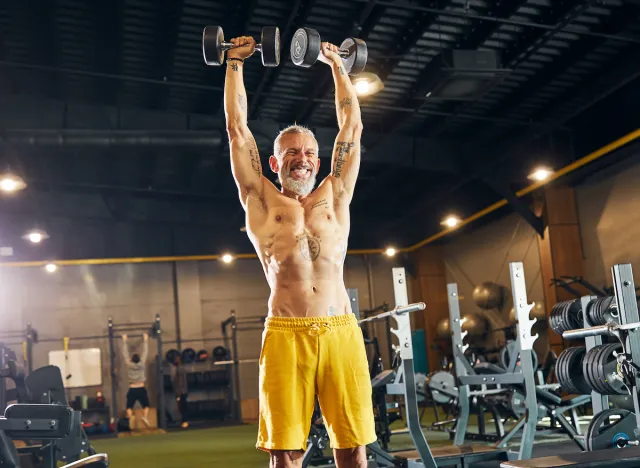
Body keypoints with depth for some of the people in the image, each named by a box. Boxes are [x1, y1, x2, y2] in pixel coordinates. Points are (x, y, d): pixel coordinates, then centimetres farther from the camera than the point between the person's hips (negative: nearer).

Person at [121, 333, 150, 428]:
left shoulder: (129, 364, -5)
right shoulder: (142, 363, -5)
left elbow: (125, 352, 2)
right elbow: (145, 351, 3)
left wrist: (124, 340, 9)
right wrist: (145, 339, 11)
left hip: (132, 390, 0)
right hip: (142, 389, 0)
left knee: (129, 407, 7)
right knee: (146, 405, 12)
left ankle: (130, 417, -26)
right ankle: (145, 417, -18)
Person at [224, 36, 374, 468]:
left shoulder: (333, 198, 18)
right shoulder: (262, 202, 13)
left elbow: (352, 127, 24)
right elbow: (237, 128, 15)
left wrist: (337, 65, 32)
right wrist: (236, 63, 22)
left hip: (342, 331, 2)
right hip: (286, 334, -2)